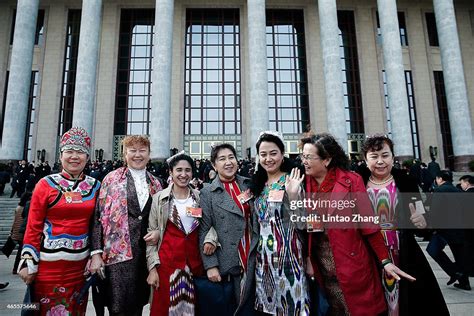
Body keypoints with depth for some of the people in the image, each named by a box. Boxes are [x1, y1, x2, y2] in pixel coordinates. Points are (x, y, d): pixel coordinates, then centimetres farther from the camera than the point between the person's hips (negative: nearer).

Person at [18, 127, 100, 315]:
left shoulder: (95, 186, 2)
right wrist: (28, 263, -5)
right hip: (49, 262, -2)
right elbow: (33, 227, -3)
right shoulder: (46, 184, -5)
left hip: (80, 263, 3)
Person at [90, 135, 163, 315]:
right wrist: (96, 253, -8)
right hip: (118, 252, -3)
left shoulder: (155, 184, 10)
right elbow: (99, 216, -3)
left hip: (146, 252, 3)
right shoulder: (112, 179, 0)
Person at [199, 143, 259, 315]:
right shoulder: (207, 193, -6)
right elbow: (204, 231, -7)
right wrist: (210, 265, -11)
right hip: (226, 263, -3)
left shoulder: (249, 184, 5)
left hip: (252, 259, 3)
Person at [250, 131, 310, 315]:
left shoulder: (291, 181, -10)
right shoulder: (258, 185, 7)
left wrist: (292, 195, -28)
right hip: (264, 255, 6)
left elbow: (301, 225, -16)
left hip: (287, 254, -6)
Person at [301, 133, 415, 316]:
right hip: (321, 269, 4)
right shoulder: (305, 183, -2)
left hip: (352, 265, -3)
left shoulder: (351, 181, -12)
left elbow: (368, 222, -10)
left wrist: (385, 261, -10)